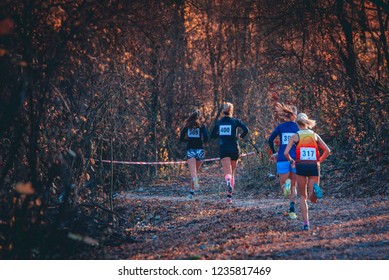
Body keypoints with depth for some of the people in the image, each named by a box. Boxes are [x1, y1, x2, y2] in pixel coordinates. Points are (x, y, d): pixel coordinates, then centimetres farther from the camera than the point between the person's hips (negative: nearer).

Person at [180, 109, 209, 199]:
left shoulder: (187, 126, 8)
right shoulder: (202, 126, 2)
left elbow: (181, 138, 6)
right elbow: (206, 138, -9)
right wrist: (203, 141, 14)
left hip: (190, 150, 0)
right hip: (199, 150, 0)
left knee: (193, 173, -14)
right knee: (196, 172, 17)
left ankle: (195, 180, -47)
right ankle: (192, 191, 19)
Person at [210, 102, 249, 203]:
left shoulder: (219, 122, 7)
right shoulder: (235, 121, 0)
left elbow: (212, 135, 13)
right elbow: (246, 130, -12)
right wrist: (241, 136, 7)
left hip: (223, 149, 0)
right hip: (234, 149, 0)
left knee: (227, 173, -10)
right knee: (232, 173, 14)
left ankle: (228, 182, -45)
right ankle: (229, 195, 13)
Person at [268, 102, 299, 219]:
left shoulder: (280, 126, 6)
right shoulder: (298, 126, 4)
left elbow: (270, 140, -3)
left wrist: (274, 153, 10)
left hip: (282, 159, 0)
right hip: (296, 159, 0)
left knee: (283, 184, 8)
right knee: (293, 186, 13)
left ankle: (286, 185, -30)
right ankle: (292, 209, -1)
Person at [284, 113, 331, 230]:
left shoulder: (295, 136, 3)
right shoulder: (315, 135, 11)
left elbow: (286, 153, -8)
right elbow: (327, 151, 3)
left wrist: (291, 161, 11)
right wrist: (319, 161, 14)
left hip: (301, 167, -1)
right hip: (314, 167, 1)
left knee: (303, 196, 13)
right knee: (313, 199, 4)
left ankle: (306, 223, 1)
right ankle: (315, 189, -33)